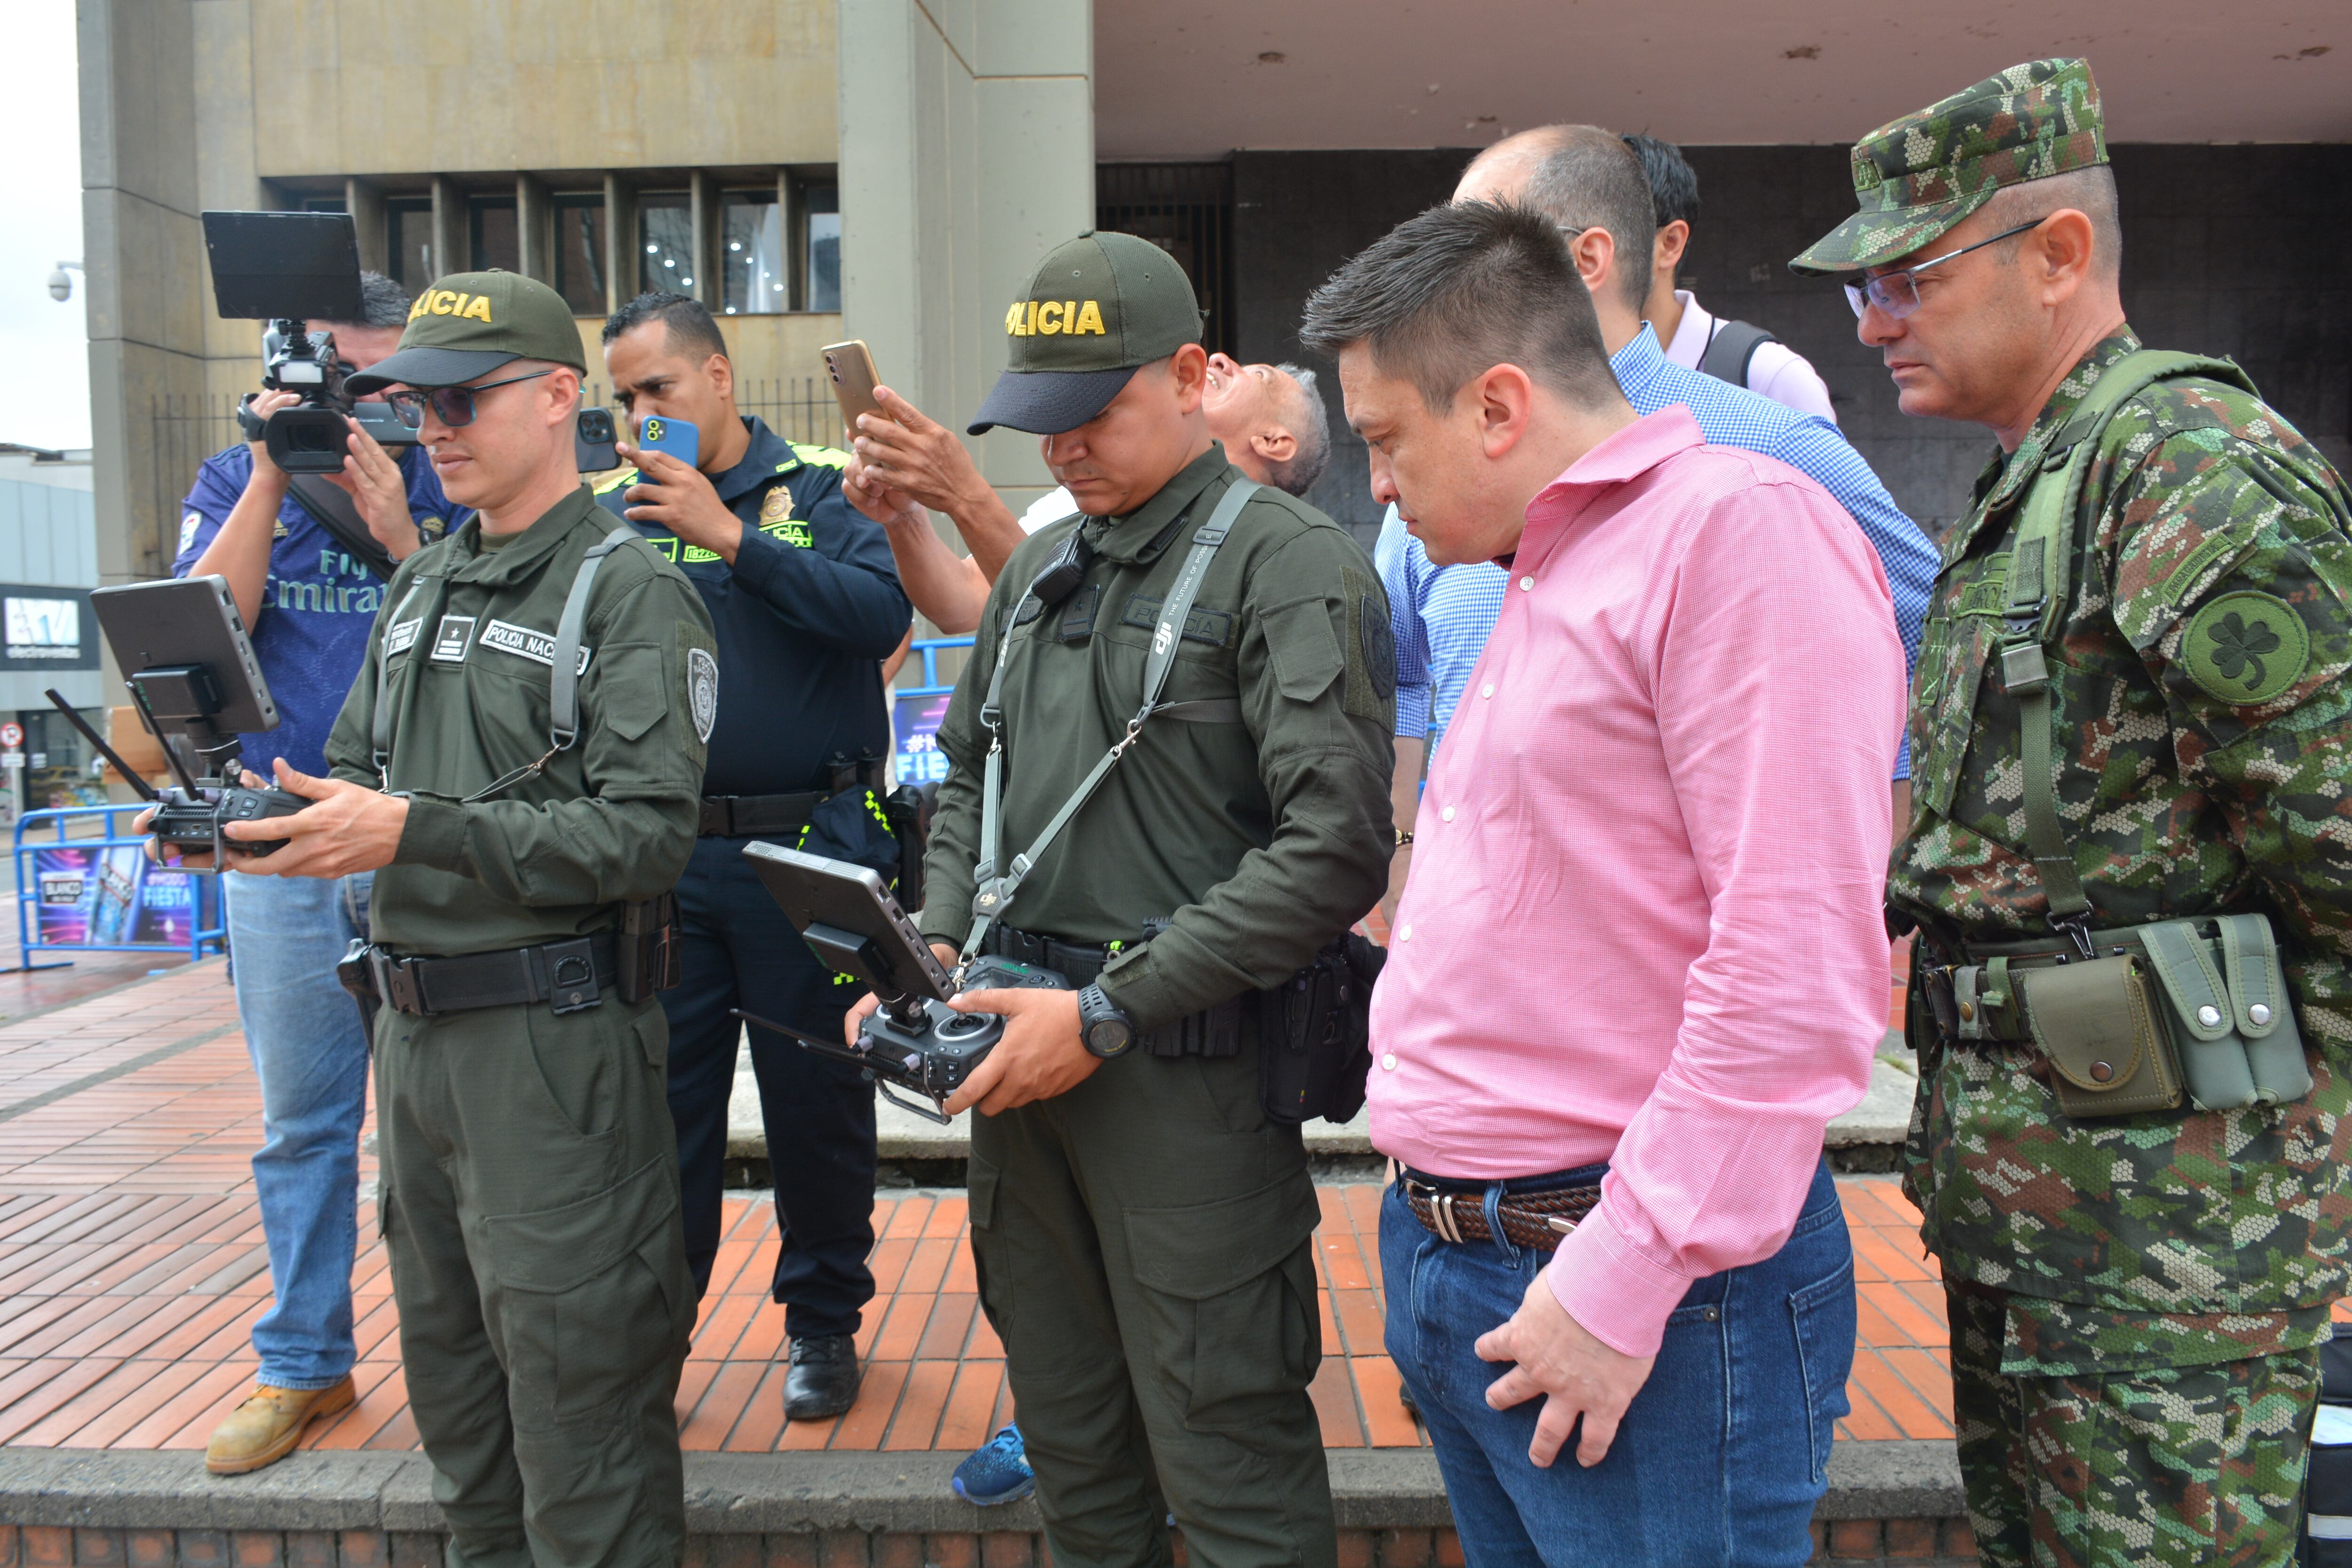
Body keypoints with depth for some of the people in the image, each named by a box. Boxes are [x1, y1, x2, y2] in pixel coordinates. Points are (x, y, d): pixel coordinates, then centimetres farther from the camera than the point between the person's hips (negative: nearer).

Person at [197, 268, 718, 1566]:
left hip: (554, 1037, -8)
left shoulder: (629, 590, -9)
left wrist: (413, 832, -23)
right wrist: (259, 822, -4)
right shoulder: (419, 590, 16)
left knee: (573, 1388, 2)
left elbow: (645, 835, -18)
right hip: (415, 1030, 8)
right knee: (447, 1375, 21)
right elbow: (356, 775, 18)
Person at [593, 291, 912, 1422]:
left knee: (818, 1099, 9)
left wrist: (731, 536, -20)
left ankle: (824, 1322, 27)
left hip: (808, 853, -2)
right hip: (662, 858, 3)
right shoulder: (611, 508, 11)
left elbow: (881, 613, -16)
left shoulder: (821, 486, 2)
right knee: (659, 1100, 9)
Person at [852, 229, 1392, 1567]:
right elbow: (970, 779, 22)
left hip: (1184, 1070, -7)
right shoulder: (1042, 568, 15)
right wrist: (934, 947, 4)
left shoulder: (1291, 565, -9)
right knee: (1071, 1449, 20)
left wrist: (1112, 1012, -18)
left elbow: (1334, 848, -18)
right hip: (1019, 1055, 7)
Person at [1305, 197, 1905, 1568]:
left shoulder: (1743, 528, -14)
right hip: (1450, 1266, 9)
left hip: (1647, 1296, -9)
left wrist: (1621, 1282, -19)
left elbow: (1798, 969, -22)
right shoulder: (1544, 577, 16)